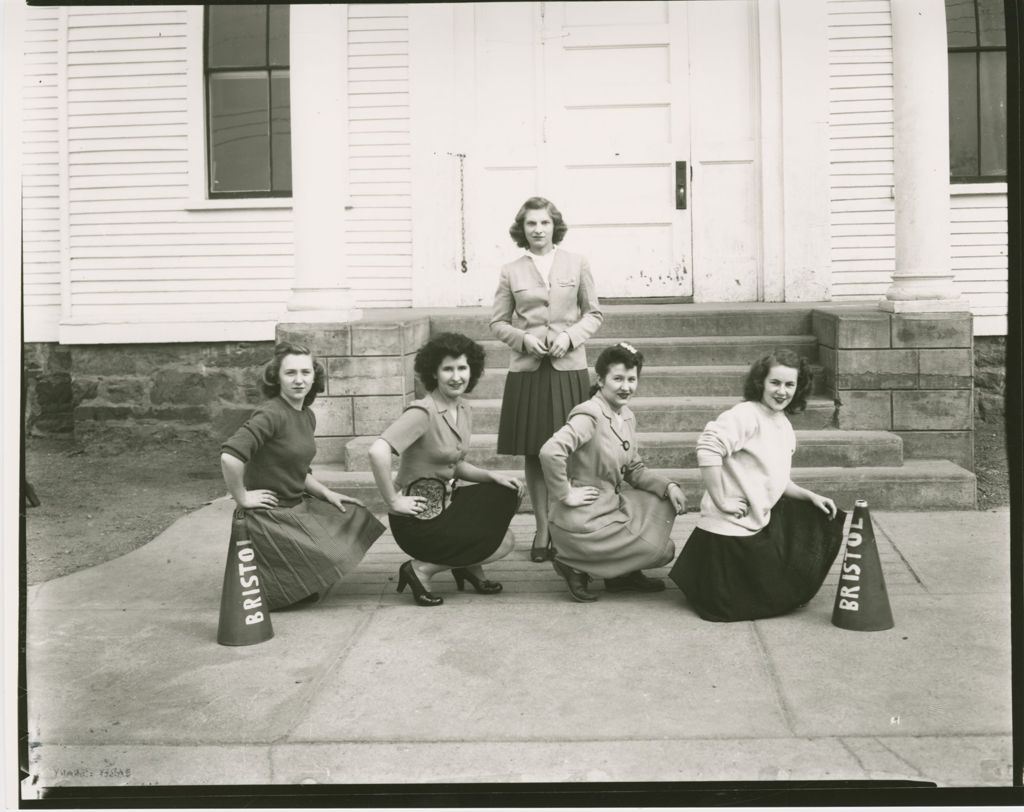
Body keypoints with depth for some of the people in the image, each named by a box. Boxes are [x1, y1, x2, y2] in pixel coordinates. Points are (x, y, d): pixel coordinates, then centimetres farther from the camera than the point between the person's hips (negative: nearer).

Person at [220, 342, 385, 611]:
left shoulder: (307, 416, 7)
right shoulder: (271, 415, -21)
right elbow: (230, 457, -34)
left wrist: (326, 493, 7)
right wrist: (242, 498, -24)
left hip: (299, 506, 9)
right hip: (270, 515, -9)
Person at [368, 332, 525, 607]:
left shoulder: (464, 411, 6)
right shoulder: (422, 412, -21)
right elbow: (377, 452, -33)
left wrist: (492, 475, 1)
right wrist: (393, 501, -27)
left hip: (444, 502, 8)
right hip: (417, 518, -8)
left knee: (510, 492, 2)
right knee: (504, 543, -6)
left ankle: (469, 565, 13)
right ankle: (421, 569, 1)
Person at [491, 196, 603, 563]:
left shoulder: (577, 264, 6)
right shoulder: (511, 272, 6)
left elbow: (594, 313, 9)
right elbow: (497, 322, 10)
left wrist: (570, 336, -8)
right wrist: (522, 339, -8)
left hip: (569, 367, 0)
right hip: (527, 368, 1)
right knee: (534, 453, 3)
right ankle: (542, 530, 13)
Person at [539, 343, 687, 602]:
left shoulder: (627, 417, 8)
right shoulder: (589, 415, -20)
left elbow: (635, 470, 14)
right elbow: (550, 452, -34)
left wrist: (668, 486, -1)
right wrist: (566, 495, -24)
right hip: (584, 521, -8)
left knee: (667, 502, 8)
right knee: (662, 550, -4)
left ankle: (624, 574, 15)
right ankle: (577, 567, 4)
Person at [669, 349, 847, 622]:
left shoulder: (784, 426, 11)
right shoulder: (746, 415, -18)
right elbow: (708, 448, -31)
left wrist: (810, 495, 7)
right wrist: (721, 501, -27)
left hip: (761, 522, 9)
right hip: (731, 528, -9)